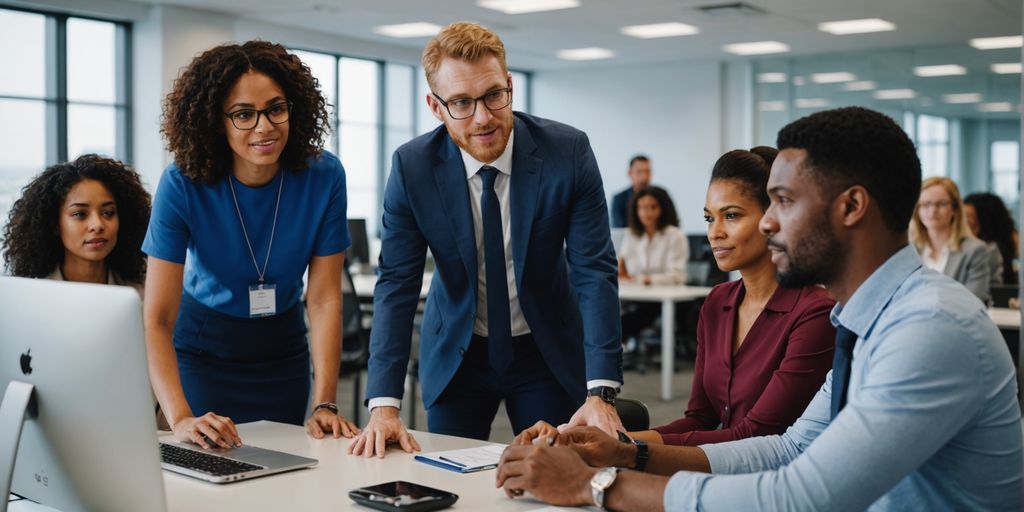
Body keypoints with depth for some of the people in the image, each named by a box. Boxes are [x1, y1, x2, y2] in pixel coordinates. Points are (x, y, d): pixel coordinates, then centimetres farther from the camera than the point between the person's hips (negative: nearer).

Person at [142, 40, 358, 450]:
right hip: (203, 349, -2)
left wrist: (324, 405, -25)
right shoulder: (183, 184, -24)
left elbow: (324, 298, -17)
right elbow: (157, 317, -27)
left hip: (283, 349, 2)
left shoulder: (323, 177, -19)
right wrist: (180, 418, -40)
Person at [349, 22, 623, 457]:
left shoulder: (568, 151, -18)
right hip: (455, 353, 1)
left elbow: (594, 271, -19)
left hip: (549, 352, 0)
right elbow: (396, 283, -15)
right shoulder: (411, 166, -15)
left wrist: (601, 391, -28)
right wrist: (384, 404, -24)